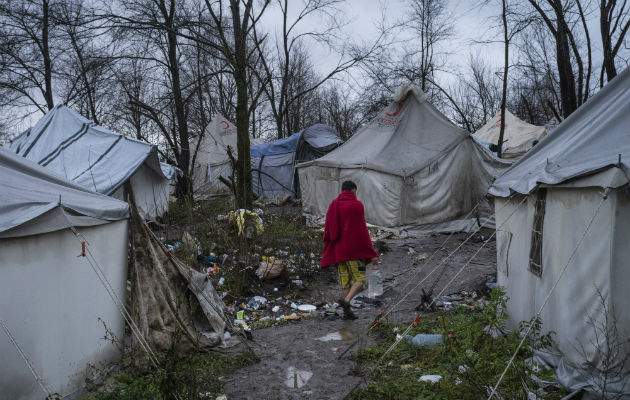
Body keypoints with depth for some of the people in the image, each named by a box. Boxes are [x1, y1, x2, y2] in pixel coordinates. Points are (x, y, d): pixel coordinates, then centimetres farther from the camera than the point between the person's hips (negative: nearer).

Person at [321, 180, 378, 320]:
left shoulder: (333, 205, 6)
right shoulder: (357, 205, -8)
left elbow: (327, 229, 5)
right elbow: (362, 231, -11)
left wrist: (327, 252, 12)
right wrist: (371, 253, -7)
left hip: (337, 250, 5)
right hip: (354, 250, -5)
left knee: (345, 282, 11)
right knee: (360, 280, 2)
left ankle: (347, 311, 9)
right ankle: (346, 301, -20)